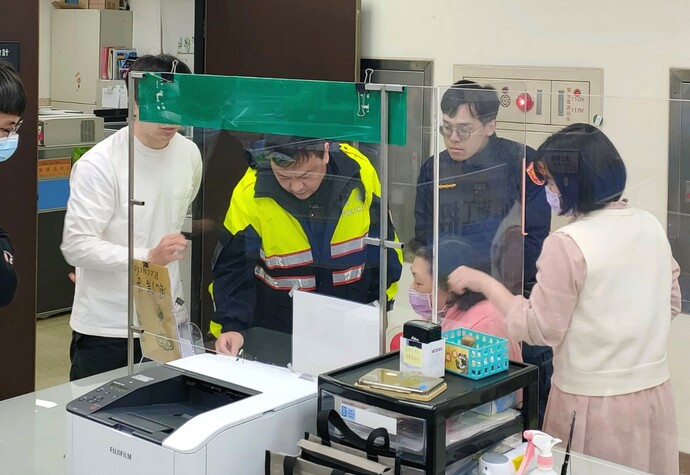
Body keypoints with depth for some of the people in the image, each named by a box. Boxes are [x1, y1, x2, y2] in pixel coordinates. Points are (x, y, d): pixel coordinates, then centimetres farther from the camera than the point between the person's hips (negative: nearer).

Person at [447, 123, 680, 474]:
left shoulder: (568, 244, -19)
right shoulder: (651, 226, 2)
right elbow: (670, 305, 13)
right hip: (654, 392, 6)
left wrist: (485, 283, -5)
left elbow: (540, 330, -13)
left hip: (595, 403, -6)